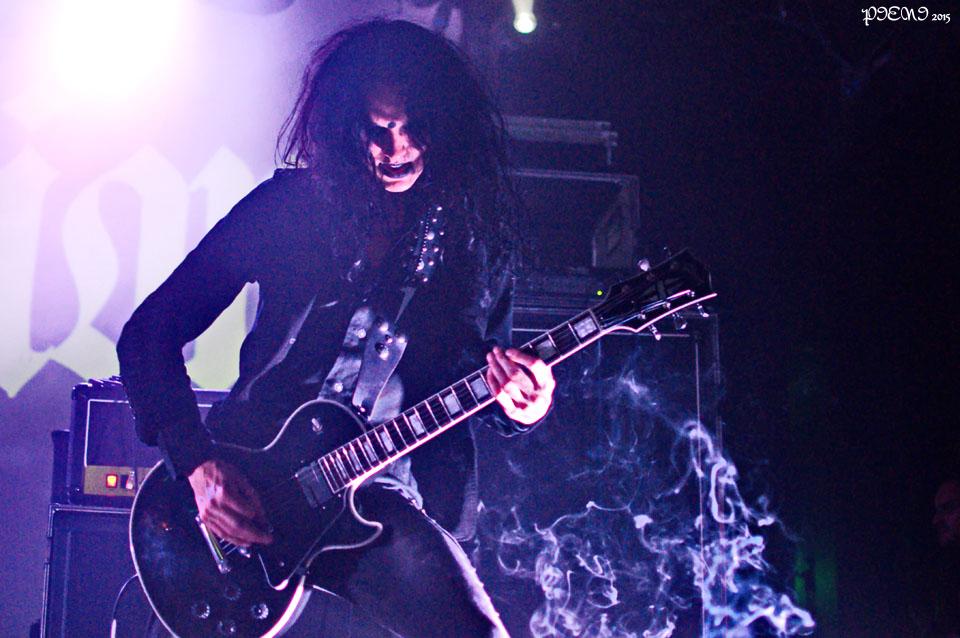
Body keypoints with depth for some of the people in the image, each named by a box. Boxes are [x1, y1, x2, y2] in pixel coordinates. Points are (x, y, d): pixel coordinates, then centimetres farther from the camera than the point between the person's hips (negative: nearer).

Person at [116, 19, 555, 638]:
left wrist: (523, 406, -12)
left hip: (377, 488, 0)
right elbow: (149, 332, 1)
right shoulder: (291, 204, 0)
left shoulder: (477, 234, 5)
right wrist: (199, 464, -12)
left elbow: (490, 379, 13)